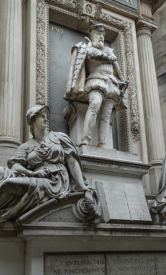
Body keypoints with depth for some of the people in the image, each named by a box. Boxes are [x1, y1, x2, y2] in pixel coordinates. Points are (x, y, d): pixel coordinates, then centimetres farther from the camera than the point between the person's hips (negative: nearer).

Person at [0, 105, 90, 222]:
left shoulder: (59, 137, 17)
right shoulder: (26, 146, 20)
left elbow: (72, 161, 8)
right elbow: (14, 165, 3)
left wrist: (82, 185, -4)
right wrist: (31, 173, -18)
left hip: (56, 183, -2)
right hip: (35, 181, 3)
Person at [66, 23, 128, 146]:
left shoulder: (109, 51, 27)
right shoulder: (86, 48, 14)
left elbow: (116, 71, 24)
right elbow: (79, 67, 0)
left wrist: (121, 93, 18)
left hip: (111, 86, 5)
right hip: (96, 83, -5)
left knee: (106, 116, -11)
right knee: (95, 104, -33)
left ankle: (102, 147, -21)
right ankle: (85, 142, -43)